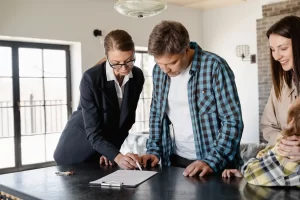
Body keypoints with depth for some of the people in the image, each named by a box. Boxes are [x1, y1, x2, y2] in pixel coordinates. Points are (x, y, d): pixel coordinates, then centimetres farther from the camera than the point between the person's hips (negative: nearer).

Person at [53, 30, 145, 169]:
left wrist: (111, 152, -6)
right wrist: (117, 157, -41)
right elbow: (93, 133, -27)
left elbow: (128, 118, 0)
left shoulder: (137, 76, -10)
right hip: (77, 149, -4)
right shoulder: (91, 78, -26)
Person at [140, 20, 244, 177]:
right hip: (174, 160, 5)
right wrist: (154, 150, 1)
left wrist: (212, 161, -22)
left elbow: (232, 121, -16)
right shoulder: (159, 71, 0)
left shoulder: (214, 66, -16)